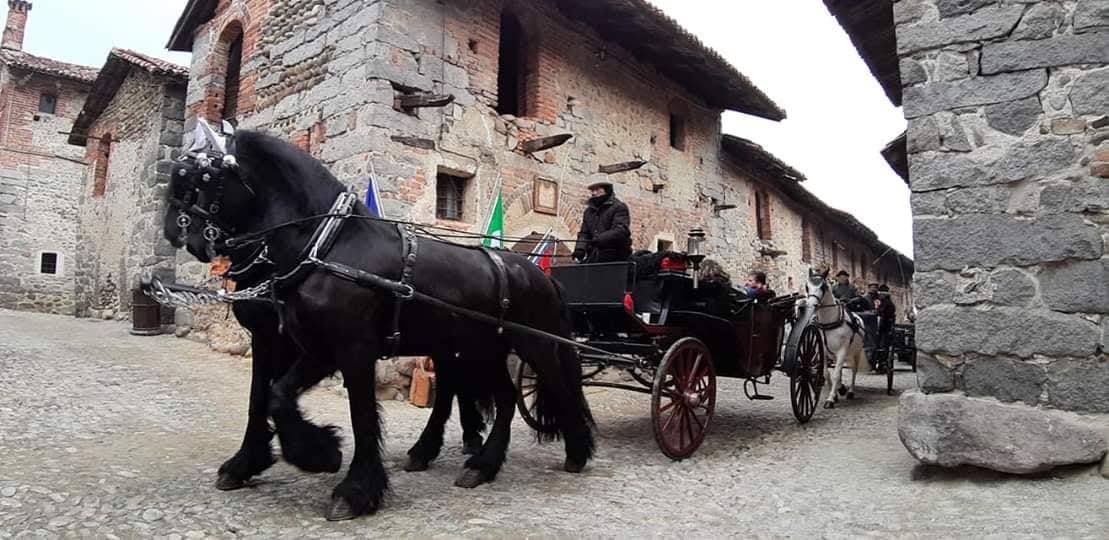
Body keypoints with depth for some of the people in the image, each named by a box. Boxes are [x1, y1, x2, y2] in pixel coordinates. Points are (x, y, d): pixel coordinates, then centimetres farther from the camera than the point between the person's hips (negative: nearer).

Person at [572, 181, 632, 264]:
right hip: (594, 258, 6)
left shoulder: (618, 207, -1)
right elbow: (584, 233, 17)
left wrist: (599, 240, -27)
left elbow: (621, 231, -16)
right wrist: (580, 247, -6)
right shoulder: (589, 211, 20)